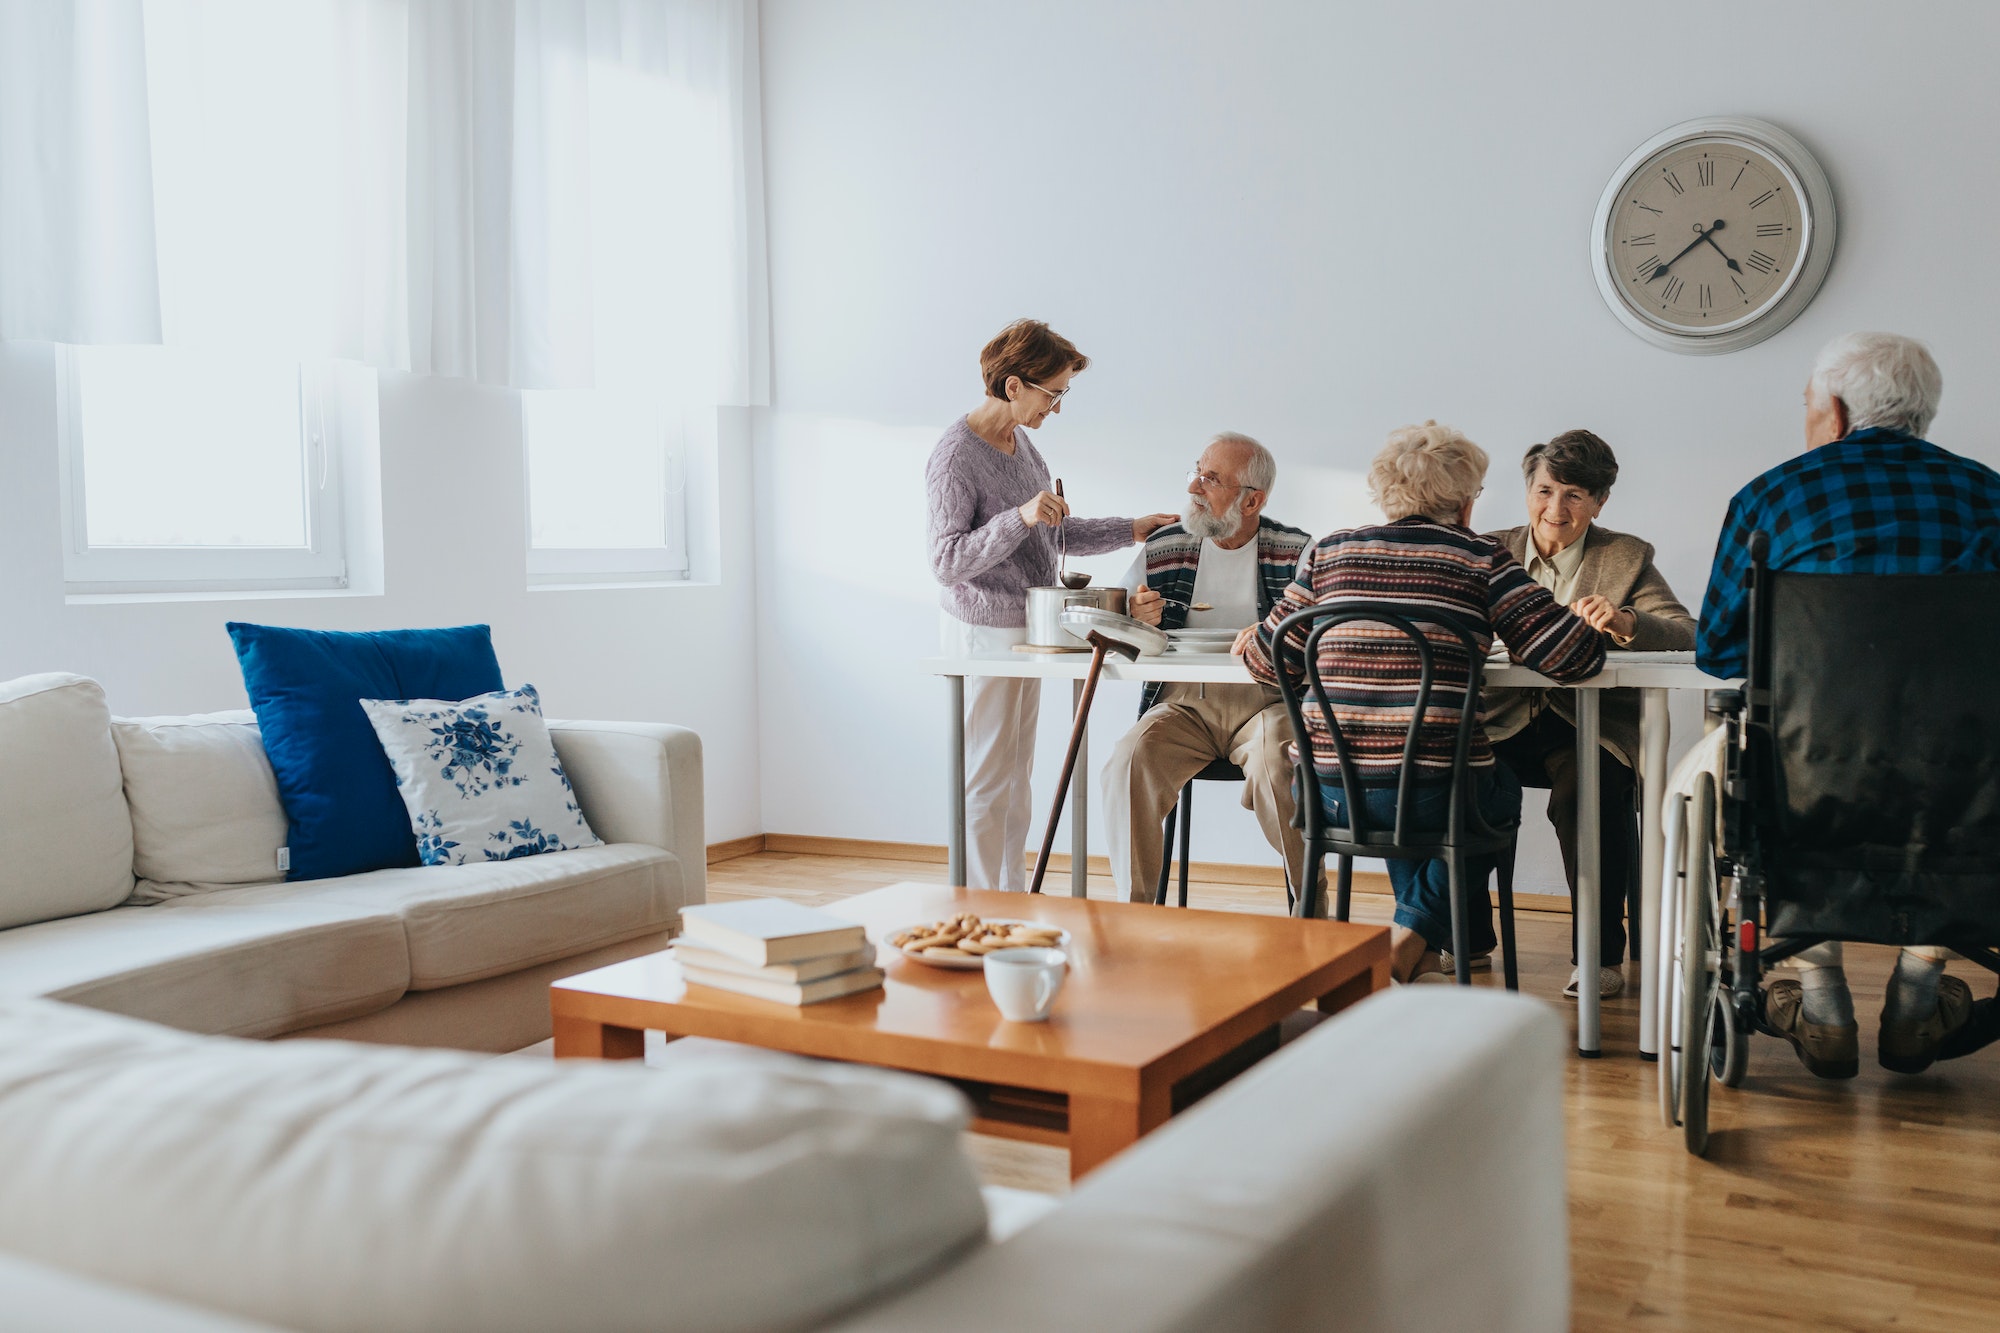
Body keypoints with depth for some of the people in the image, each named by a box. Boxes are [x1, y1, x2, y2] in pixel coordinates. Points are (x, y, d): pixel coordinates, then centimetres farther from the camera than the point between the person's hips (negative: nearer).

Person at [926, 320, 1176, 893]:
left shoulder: (1021, 443, 10)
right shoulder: (956, 456, -17)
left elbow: (1052, 535, 20)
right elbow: (947, 561, -23)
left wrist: (1130, 530, 15)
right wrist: (1020, 517, -33)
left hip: (1027, 630, 9)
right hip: (984, 632, -9)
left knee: (1016, 781, 14)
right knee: (987, 782, -3)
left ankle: (1013, 898, 23)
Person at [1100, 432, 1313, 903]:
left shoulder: (1295, 552, 3)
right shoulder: (1163, 548, 9)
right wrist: (1138, 621, -10)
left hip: (1266, 701, -2)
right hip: (1183, 702, 2)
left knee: (1277, 770, -32)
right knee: (1128, 766, -25)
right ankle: (1133, 912, -12)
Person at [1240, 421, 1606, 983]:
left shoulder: (1329, 551, 8)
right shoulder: (1481, 559, 0)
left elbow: (1272, 661, 10)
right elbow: (1573, 656, -3)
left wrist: (1251, 641, 33)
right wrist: (1587, 631, 20)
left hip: (1330, 796, 4)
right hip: (1436, 795, -3)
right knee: (1503, 789, 31)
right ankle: (1418, 927, 17)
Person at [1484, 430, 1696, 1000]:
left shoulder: (1627, 557, 5)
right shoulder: (1496, 551, 12)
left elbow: (1685, 633, -9)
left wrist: (1624, 622, -30)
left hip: (1592, 723, -2)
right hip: (1507, 723, 2)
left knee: (1589, 788, -33)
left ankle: (1601, 955, -14)